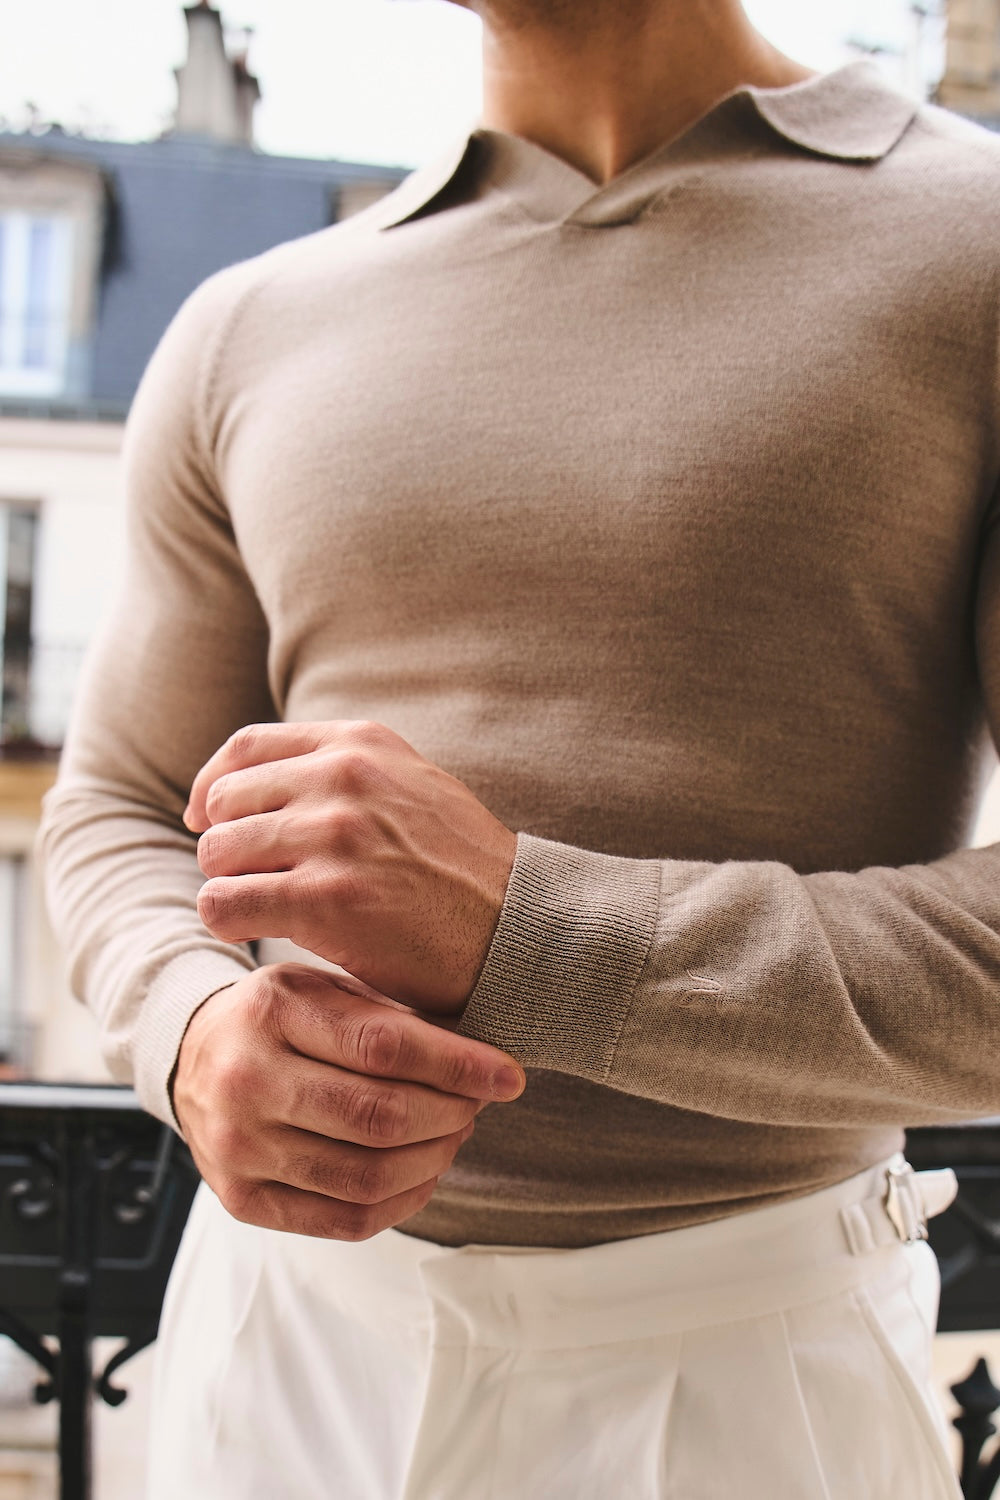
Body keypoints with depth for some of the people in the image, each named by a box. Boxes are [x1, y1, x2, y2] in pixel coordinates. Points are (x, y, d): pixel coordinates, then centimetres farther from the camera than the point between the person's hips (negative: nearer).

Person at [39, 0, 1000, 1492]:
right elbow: (122, 815, 7)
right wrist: (202, 1038, -15)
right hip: (288, 1319, 4)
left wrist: (528, 936, -24)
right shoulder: (244, 338, 4)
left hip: (738, 1369, -3)